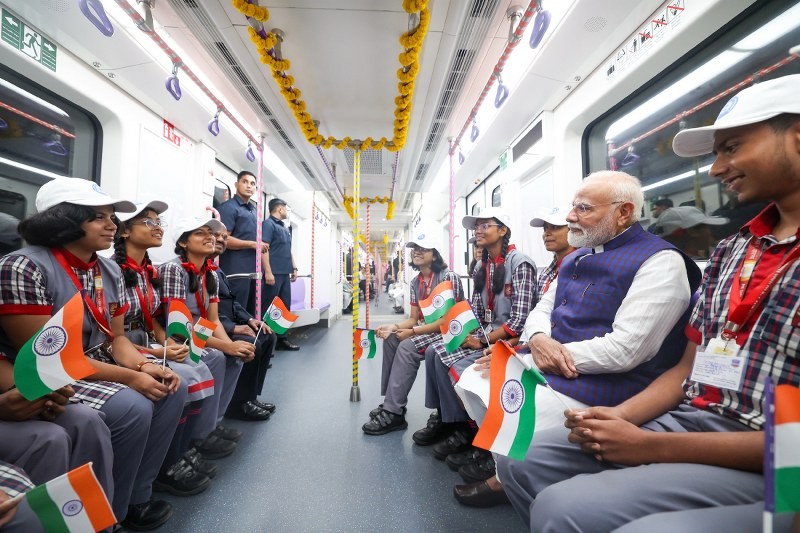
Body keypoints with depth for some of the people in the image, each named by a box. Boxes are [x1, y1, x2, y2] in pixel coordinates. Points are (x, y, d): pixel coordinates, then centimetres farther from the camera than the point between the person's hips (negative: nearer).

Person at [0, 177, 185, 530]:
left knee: (172, 388, -5)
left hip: (101, 368, 8)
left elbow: (116, 336, 7)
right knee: (132, 407, -27)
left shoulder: (109, 271, 4)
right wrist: (129, 377, -25)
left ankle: (136, 496, 7)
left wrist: (144, 367, -13)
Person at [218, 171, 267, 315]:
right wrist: (253, 244, -12)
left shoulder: (254, 210, 19)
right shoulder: (229, 207, -5)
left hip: (253, 270, 8)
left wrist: (261, 245, 11)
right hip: (237, 271, -8)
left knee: (251, 313, 12)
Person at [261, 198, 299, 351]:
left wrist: (294, 268, 20)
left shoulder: (285, 228, 22)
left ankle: (282, 339, 18)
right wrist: (268, 272, -20)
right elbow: (264, 248, -14)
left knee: (285, 307, 10)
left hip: (285, 273, 9)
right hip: (274, 273, -9)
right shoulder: (268, 224, -5)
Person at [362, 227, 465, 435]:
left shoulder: (449, 277, -17)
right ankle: (392, 401, 4)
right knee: (390, 339, -3)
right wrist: (394, 326, -13)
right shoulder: (415, 282, 7)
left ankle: (393, 413, -17)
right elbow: (414, 318, 7)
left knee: (407, 347, -25)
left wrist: (413, 332, -22)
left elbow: (449, 319, -22)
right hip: (427, 330, 9)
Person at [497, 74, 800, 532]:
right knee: (521, 460, 0)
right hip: (688, 423, 7)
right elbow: (689, 368, 10)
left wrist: (651, 447, -19)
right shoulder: (729, 252, 11)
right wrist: (617, 418, -5)